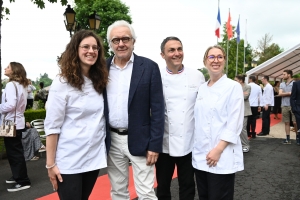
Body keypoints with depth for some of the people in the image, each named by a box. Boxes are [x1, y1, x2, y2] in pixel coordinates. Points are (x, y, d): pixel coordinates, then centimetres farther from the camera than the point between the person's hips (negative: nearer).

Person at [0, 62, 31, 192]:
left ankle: (23, 181, 3)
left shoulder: (11, 84, -15)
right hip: (18, 122, 9)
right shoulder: (22, 85, 13)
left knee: (14, 153, -3)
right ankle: (18, 176, 28)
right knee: (16, 151, 17)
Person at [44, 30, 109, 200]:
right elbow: (52, 126, -11)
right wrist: (51, 164, -11)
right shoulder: (62, 83, -10)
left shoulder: (99, 81, 6)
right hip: (69, 161, -5)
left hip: (94, 157, 5)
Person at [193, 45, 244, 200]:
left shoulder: (233, 87, -6)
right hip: (200, 154, 5)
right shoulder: (201, 88, 10)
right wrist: (196, 147, 7)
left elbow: (235, 124, -12)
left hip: (223, 156, -5)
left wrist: (218, 149, -17)